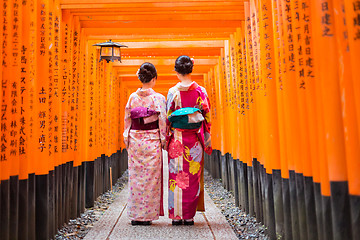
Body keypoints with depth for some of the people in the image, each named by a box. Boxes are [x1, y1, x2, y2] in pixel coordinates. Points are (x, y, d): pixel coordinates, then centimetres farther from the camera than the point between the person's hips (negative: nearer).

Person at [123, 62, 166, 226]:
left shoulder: (132, 97, 3)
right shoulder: (158, 98, -6)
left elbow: (127, 121, 7)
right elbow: (162, 122, -5)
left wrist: (127, 142, 16)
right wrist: (164, 141, 5)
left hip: (135, 141, 3)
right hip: (152, 142, -3)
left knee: (135, 177, 9)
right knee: (150, 178, 5)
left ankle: (135, 215, 17)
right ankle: (147, 215, 11)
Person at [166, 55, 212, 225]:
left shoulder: (173, 92, -4)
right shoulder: (201, 91, 0)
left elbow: (167, 118, -1)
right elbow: (207, 117, 1)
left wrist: (166, 139, 8)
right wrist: (207, 142, 9)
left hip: (177, 139, -1)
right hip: (194, 140, 1)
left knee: (177, 175, 6)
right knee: (193, 176, 7)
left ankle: (176, 215, 11)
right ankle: (189, 216, 13)